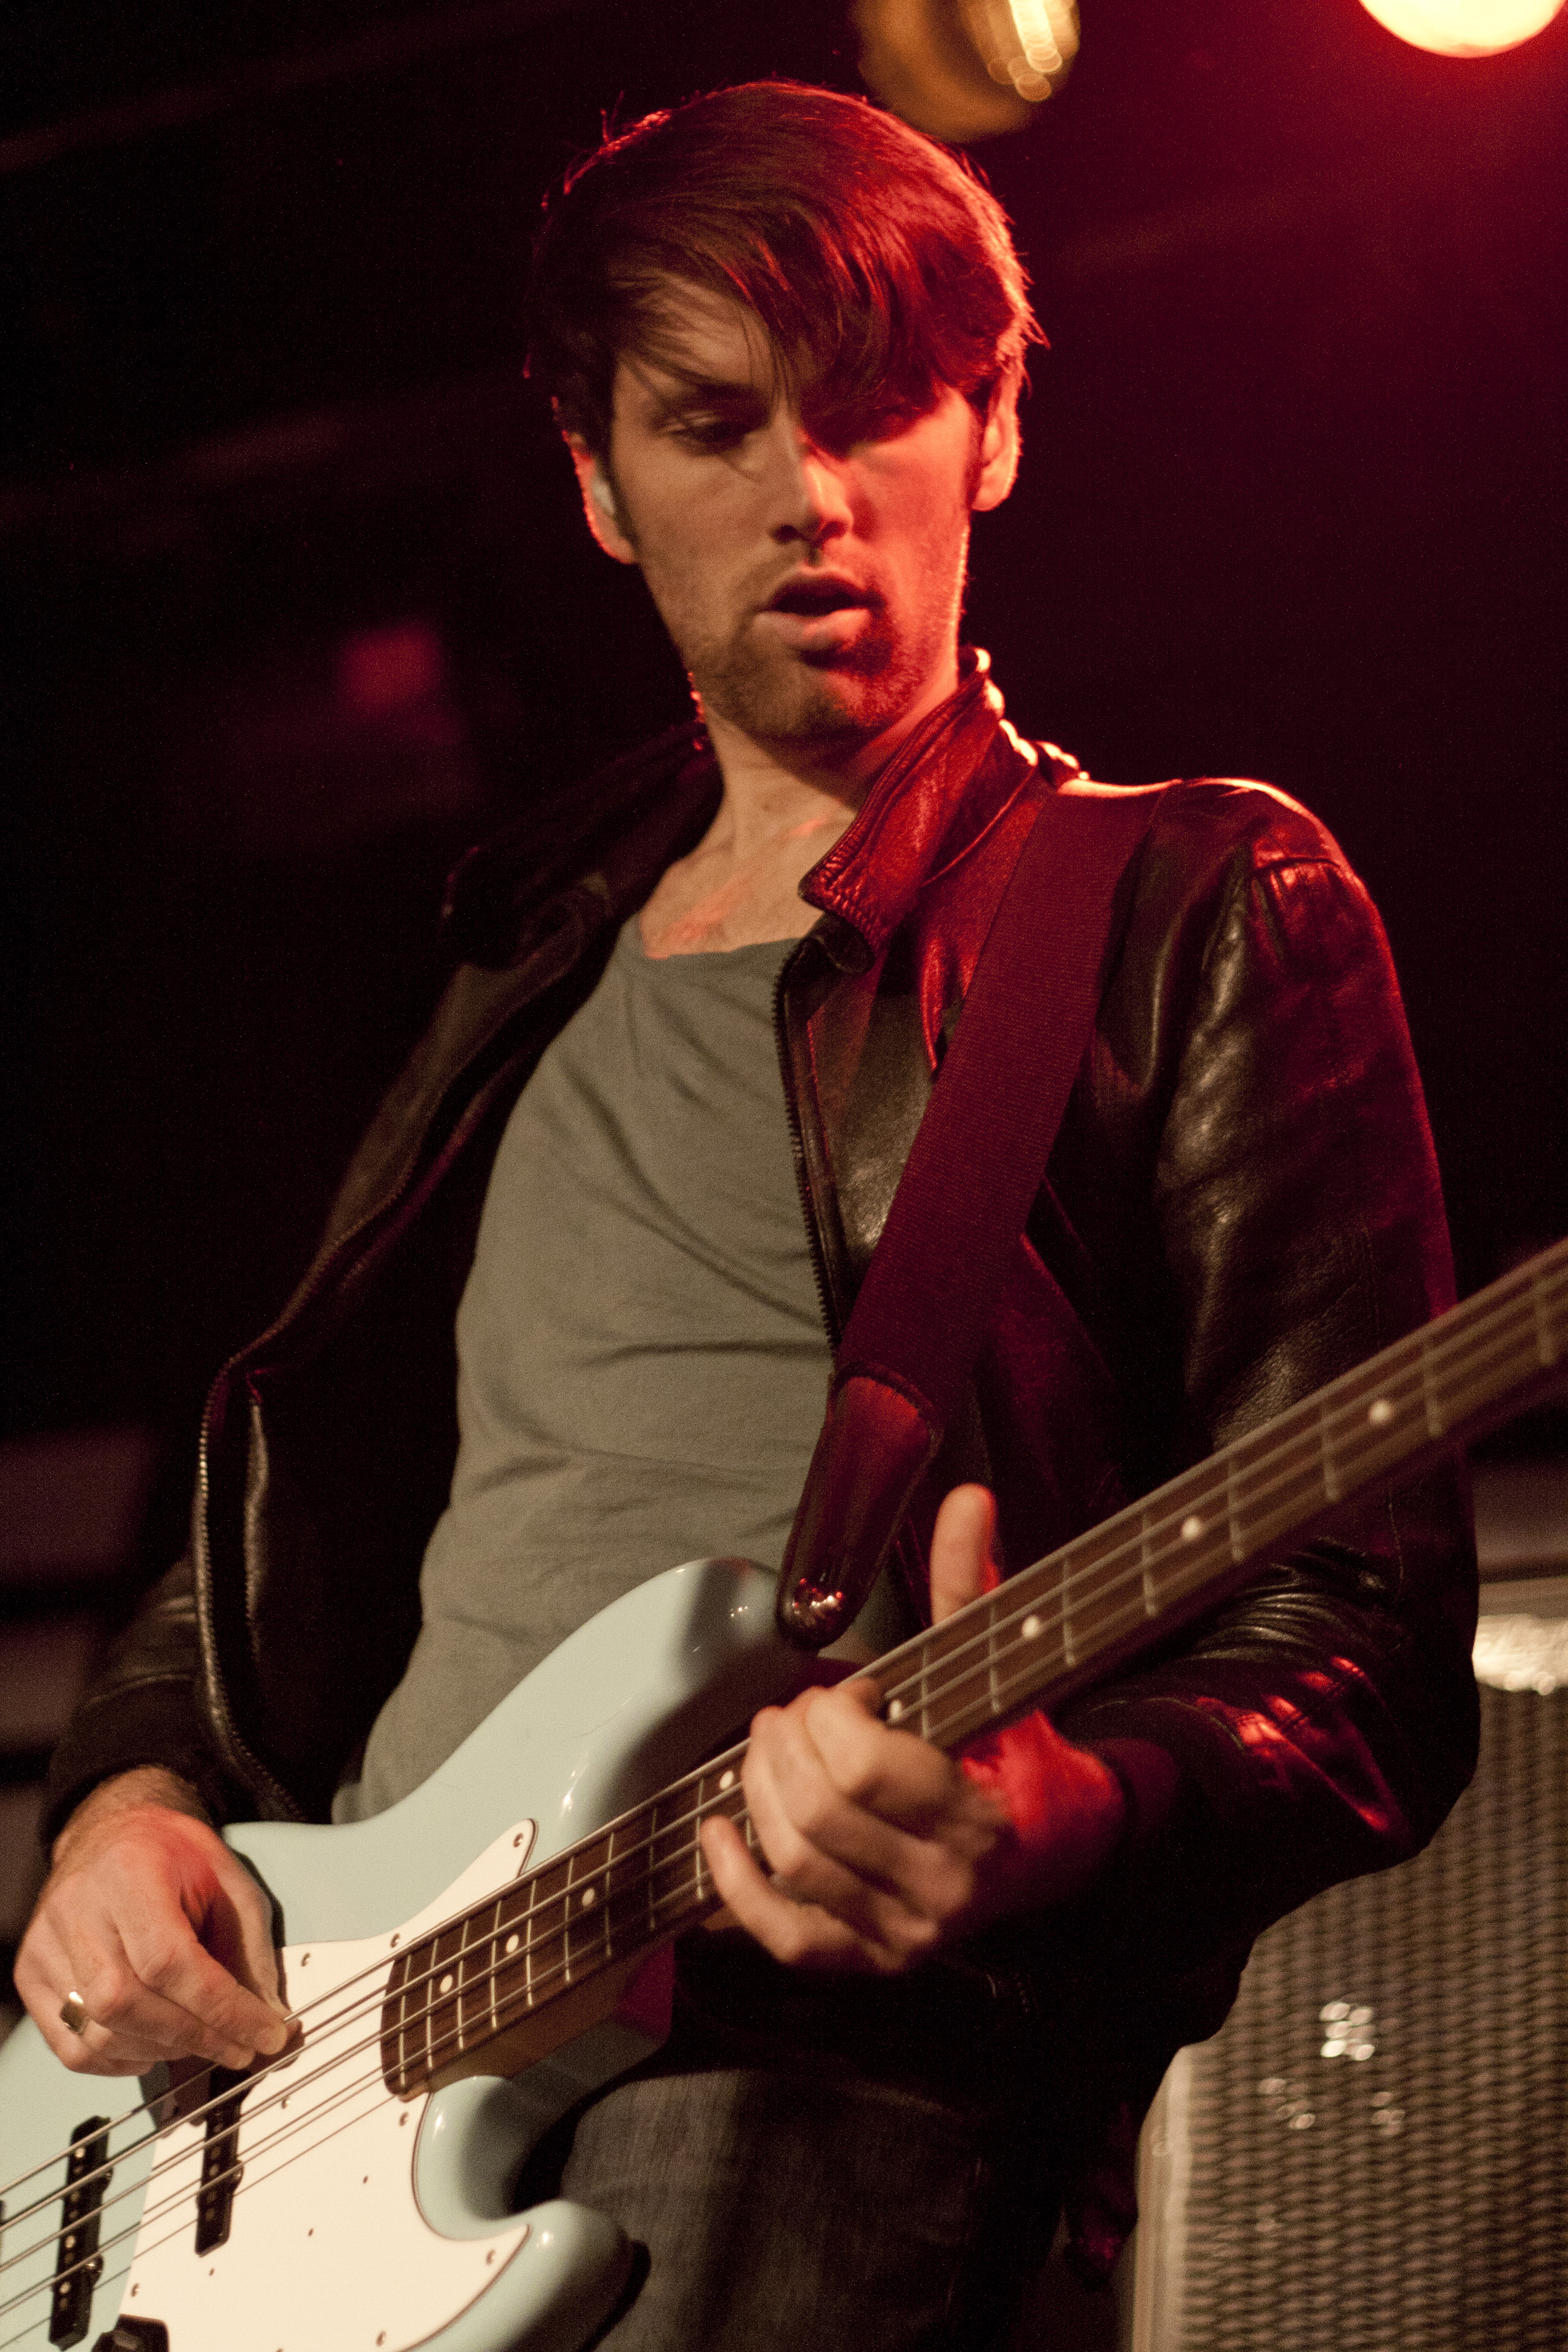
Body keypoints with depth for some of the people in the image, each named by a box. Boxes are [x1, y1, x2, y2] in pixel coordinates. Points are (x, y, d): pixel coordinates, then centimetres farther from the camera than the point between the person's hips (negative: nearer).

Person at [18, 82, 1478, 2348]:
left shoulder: (1202, 916, 3)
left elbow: (1361, 1647, -5)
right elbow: (273, 1534, 26)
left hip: (797, 2094, -5)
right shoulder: (528, 964, 21)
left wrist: (1042, 1814, -24)